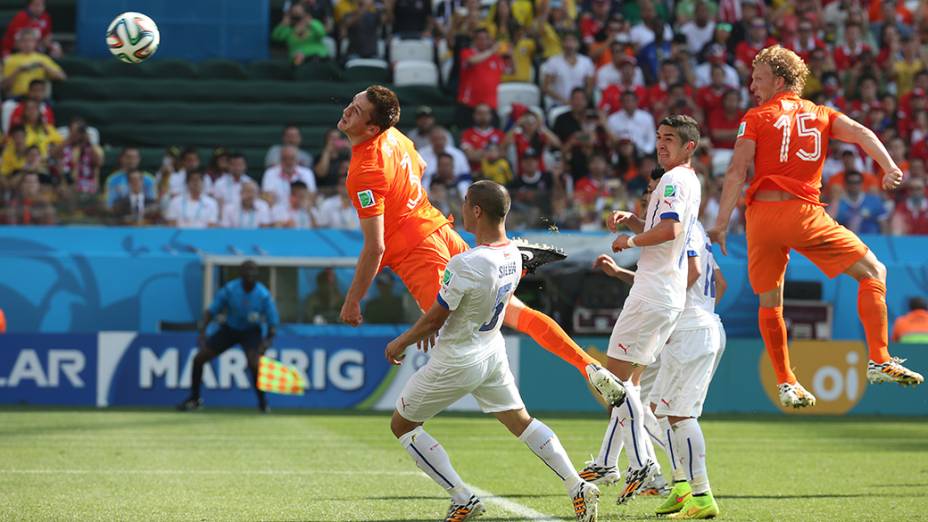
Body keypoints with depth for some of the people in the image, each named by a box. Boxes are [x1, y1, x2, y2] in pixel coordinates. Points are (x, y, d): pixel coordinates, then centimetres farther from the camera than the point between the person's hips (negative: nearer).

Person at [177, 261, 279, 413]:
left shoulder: (264, 296, -22)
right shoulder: (229, 289, -19)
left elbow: (273, 323, -16)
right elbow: (211, 311, -13)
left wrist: (267, 341, -35)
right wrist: (202, 332, -27)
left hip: (251, 332, -3)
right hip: (229, 329, 3)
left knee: (254, 363, -30)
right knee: (198, 359, -3)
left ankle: (262, 402, -7)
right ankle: (194, 399, 19)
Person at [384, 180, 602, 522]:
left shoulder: (464, 264, -30)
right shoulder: (513, 256, -5)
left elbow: (435, 317, -19)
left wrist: (401, 342, -2)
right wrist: (434, 327, 19)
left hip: (456, 363, -7)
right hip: (493, 352, 7)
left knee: (402, 425, 9)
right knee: (520, 421, 19)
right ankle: (577, 487, 8)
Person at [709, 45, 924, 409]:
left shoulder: (756, 118, 10)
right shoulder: (821, 115, 17)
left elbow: (737, 170, -1)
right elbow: (860, 133, 0)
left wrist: (720, 224, -4)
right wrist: (889, 168, -12)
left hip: (761, 213, 0)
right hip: (804, 212, 0)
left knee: (769, 302, 16)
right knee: (873, 273, 8)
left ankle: (786, 383, 14)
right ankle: (880, 361, -5)